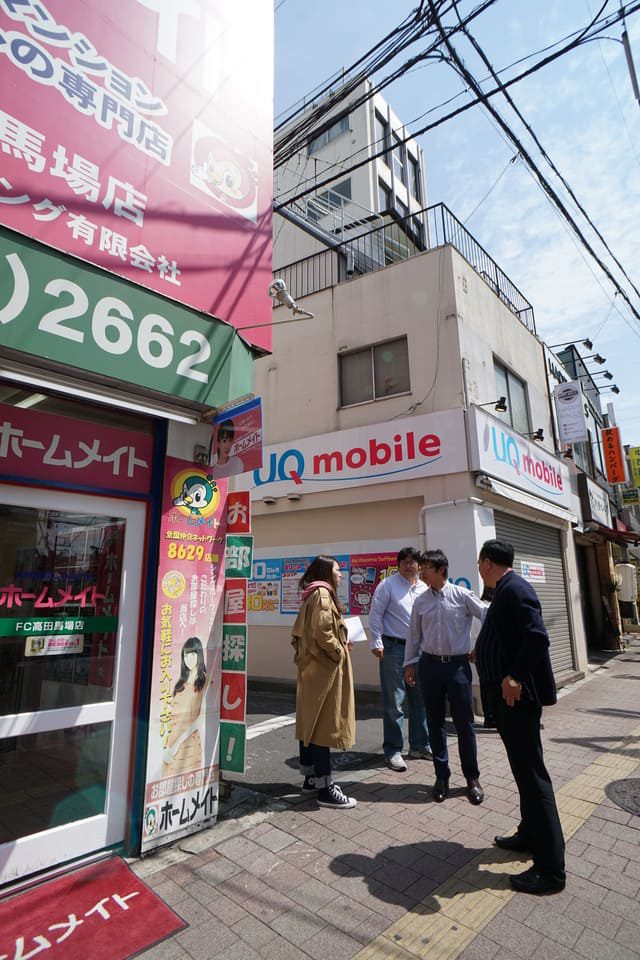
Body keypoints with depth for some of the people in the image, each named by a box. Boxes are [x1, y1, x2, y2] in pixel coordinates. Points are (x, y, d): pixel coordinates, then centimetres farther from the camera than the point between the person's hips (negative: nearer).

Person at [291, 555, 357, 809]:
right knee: (325, 724, -4)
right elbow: (322, 631, -26)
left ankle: (311, 777, 25)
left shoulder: (312, 596, 14)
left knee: (310, 722, 14)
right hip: (324, 668, -10)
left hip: (312, 666, 10)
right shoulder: (322, 594, -15)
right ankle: (325, 788, 4)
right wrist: (339, 652, -11)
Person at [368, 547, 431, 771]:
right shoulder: (388, 585, -4)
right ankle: (393, 751, 12)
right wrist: (377, 643, -11)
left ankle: (419, 746, 29)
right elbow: (375, 614, -6)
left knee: (420, 700, 14)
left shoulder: (425, 589, 10)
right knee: (394, 703, 0)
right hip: (394, 648, -5)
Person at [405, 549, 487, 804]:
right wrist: (410, 664, 9)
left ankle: (472, 778, 24)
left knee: (464, 723, 6)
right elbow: (414, 634, 9)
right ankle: (441, 776, 26)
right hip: (430, 665, 3)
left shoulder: (462, 596, -7)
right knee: (435, 723, 11)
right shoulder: (420, 601, 3)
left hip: (458, 665, -3)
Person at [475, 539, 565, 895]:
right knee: (525, 769, 21)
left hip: (518, 694, -10)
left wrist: (515, 677, -25)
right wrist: (483, 653, 19)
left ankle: (550, 869, 11)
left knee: (532, 773, -1)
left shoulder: (514, 589, -20)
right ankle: (530, 835, 38)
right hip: (509, 694, 10)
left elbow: (538, 636, -30)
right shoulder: (506, 589, 10)